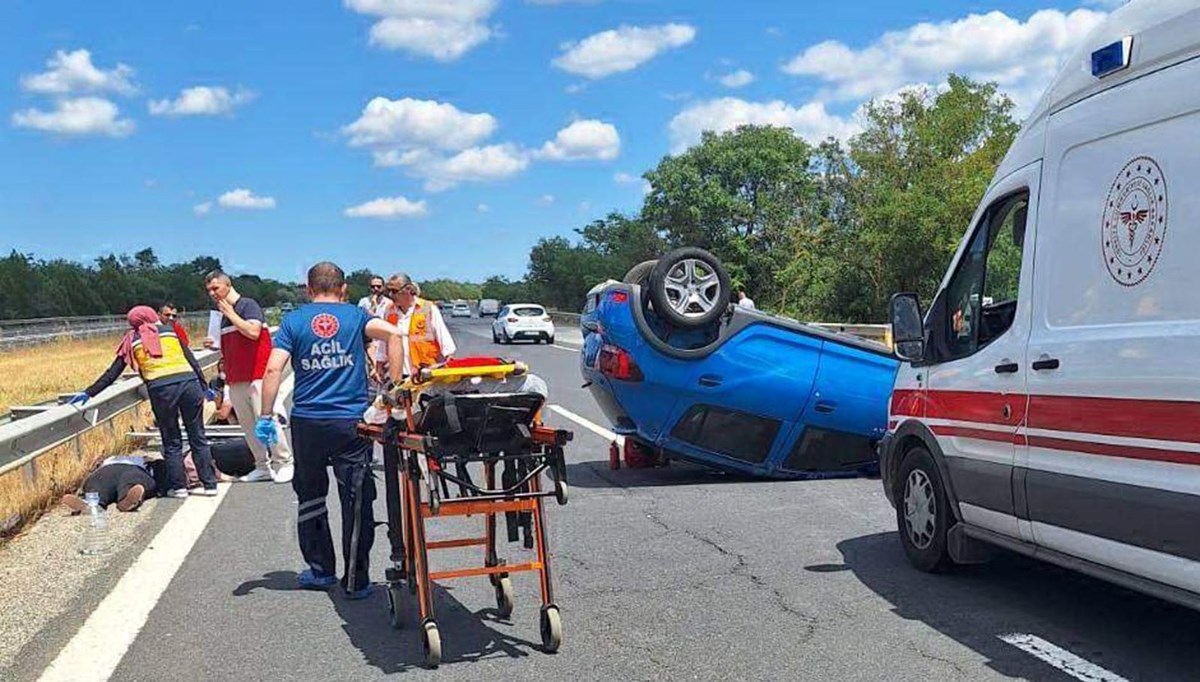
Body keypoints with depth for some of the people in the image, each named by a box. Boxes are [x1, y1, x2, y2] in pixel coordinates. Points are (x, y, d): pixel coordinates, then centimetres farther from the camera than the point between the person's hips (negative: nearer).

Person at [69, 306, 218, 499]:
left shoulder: (132, 340, 16)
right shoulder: (170, 330, 18)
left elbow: (112, 374, 15)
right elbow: (192, 360, 12)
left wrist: (88, 393, 21)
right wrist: (204, 388, 15)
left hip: (162, 390, -1)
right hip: (189, 383, 1)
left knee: (172, 443, 14)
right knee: (198, 438, 10)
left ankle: (178, 487, 15)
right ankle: (209, 484, 11)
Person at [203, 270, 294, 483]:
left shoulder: (248, 304, -5)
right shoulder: (223, 314, 19)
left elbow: (253, 332, -22)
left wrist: (230, 313, -12)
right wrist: (215, 345, 8)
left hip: (256, 375, -8)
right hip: (236, 378, 8)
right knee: (247, 425, 6)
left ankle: (284, 463, -1)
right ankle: (263, 466, 13)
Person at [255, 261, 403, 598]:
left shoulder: (293, 321, 5)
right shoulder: (355, 316, 5)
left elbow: (273, 369, -6)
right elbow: (392, 333, -13)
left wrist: (266, 416, -2)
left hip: (307, 422, 1)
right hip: (352, 423, -1)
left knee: (310, 495, 18)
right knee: (356, 500, 5)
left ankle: (321, 570, 25)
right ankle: (356, 580, 8)